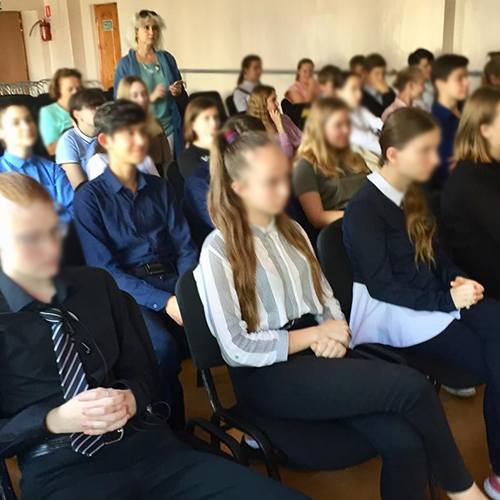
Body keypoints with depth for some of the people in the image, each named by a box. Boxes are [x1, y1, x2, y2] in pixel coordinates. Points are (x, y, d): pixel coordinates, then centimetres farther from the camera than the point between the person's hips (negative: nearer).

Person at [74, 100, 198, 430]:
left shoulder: (160, 188, 14)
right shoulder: (89, 197, 0)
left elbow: (185, 245, 9)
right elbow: (103, 268, -8)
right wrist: (163, 302, -19)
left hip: (174, 278, 4)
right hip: (126, 291, -4)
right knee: (163, 347, -33)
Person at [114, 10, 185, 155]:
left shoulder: (167, 58, 6)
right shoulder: (125, 64, -4)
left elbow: (181, 92, 15)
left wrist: (178, 92, -8)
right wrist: (151, 97, -18)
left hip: (169, 127, 3)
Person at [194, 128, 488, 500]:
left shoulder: (291, 230, 13)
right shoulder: (219, 252, -9)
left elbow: (325, 295, 16)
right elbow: (237, 348, -12)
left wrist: (335, 334, -7)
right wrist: (316, 334, -10)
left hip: (315, 353, 6)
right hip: (267, 375, -6)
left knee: (404, 442, -21)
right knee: (412, 386, -20)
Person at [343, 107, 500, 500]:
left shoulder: (412, 193, 9)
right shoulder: (364, 209, -16)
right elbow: (381, 286, -18)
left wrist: (459, 279, -3)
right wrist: (447, 300, -19)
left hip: (435, 296, 7)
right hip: (394, 312, -7)